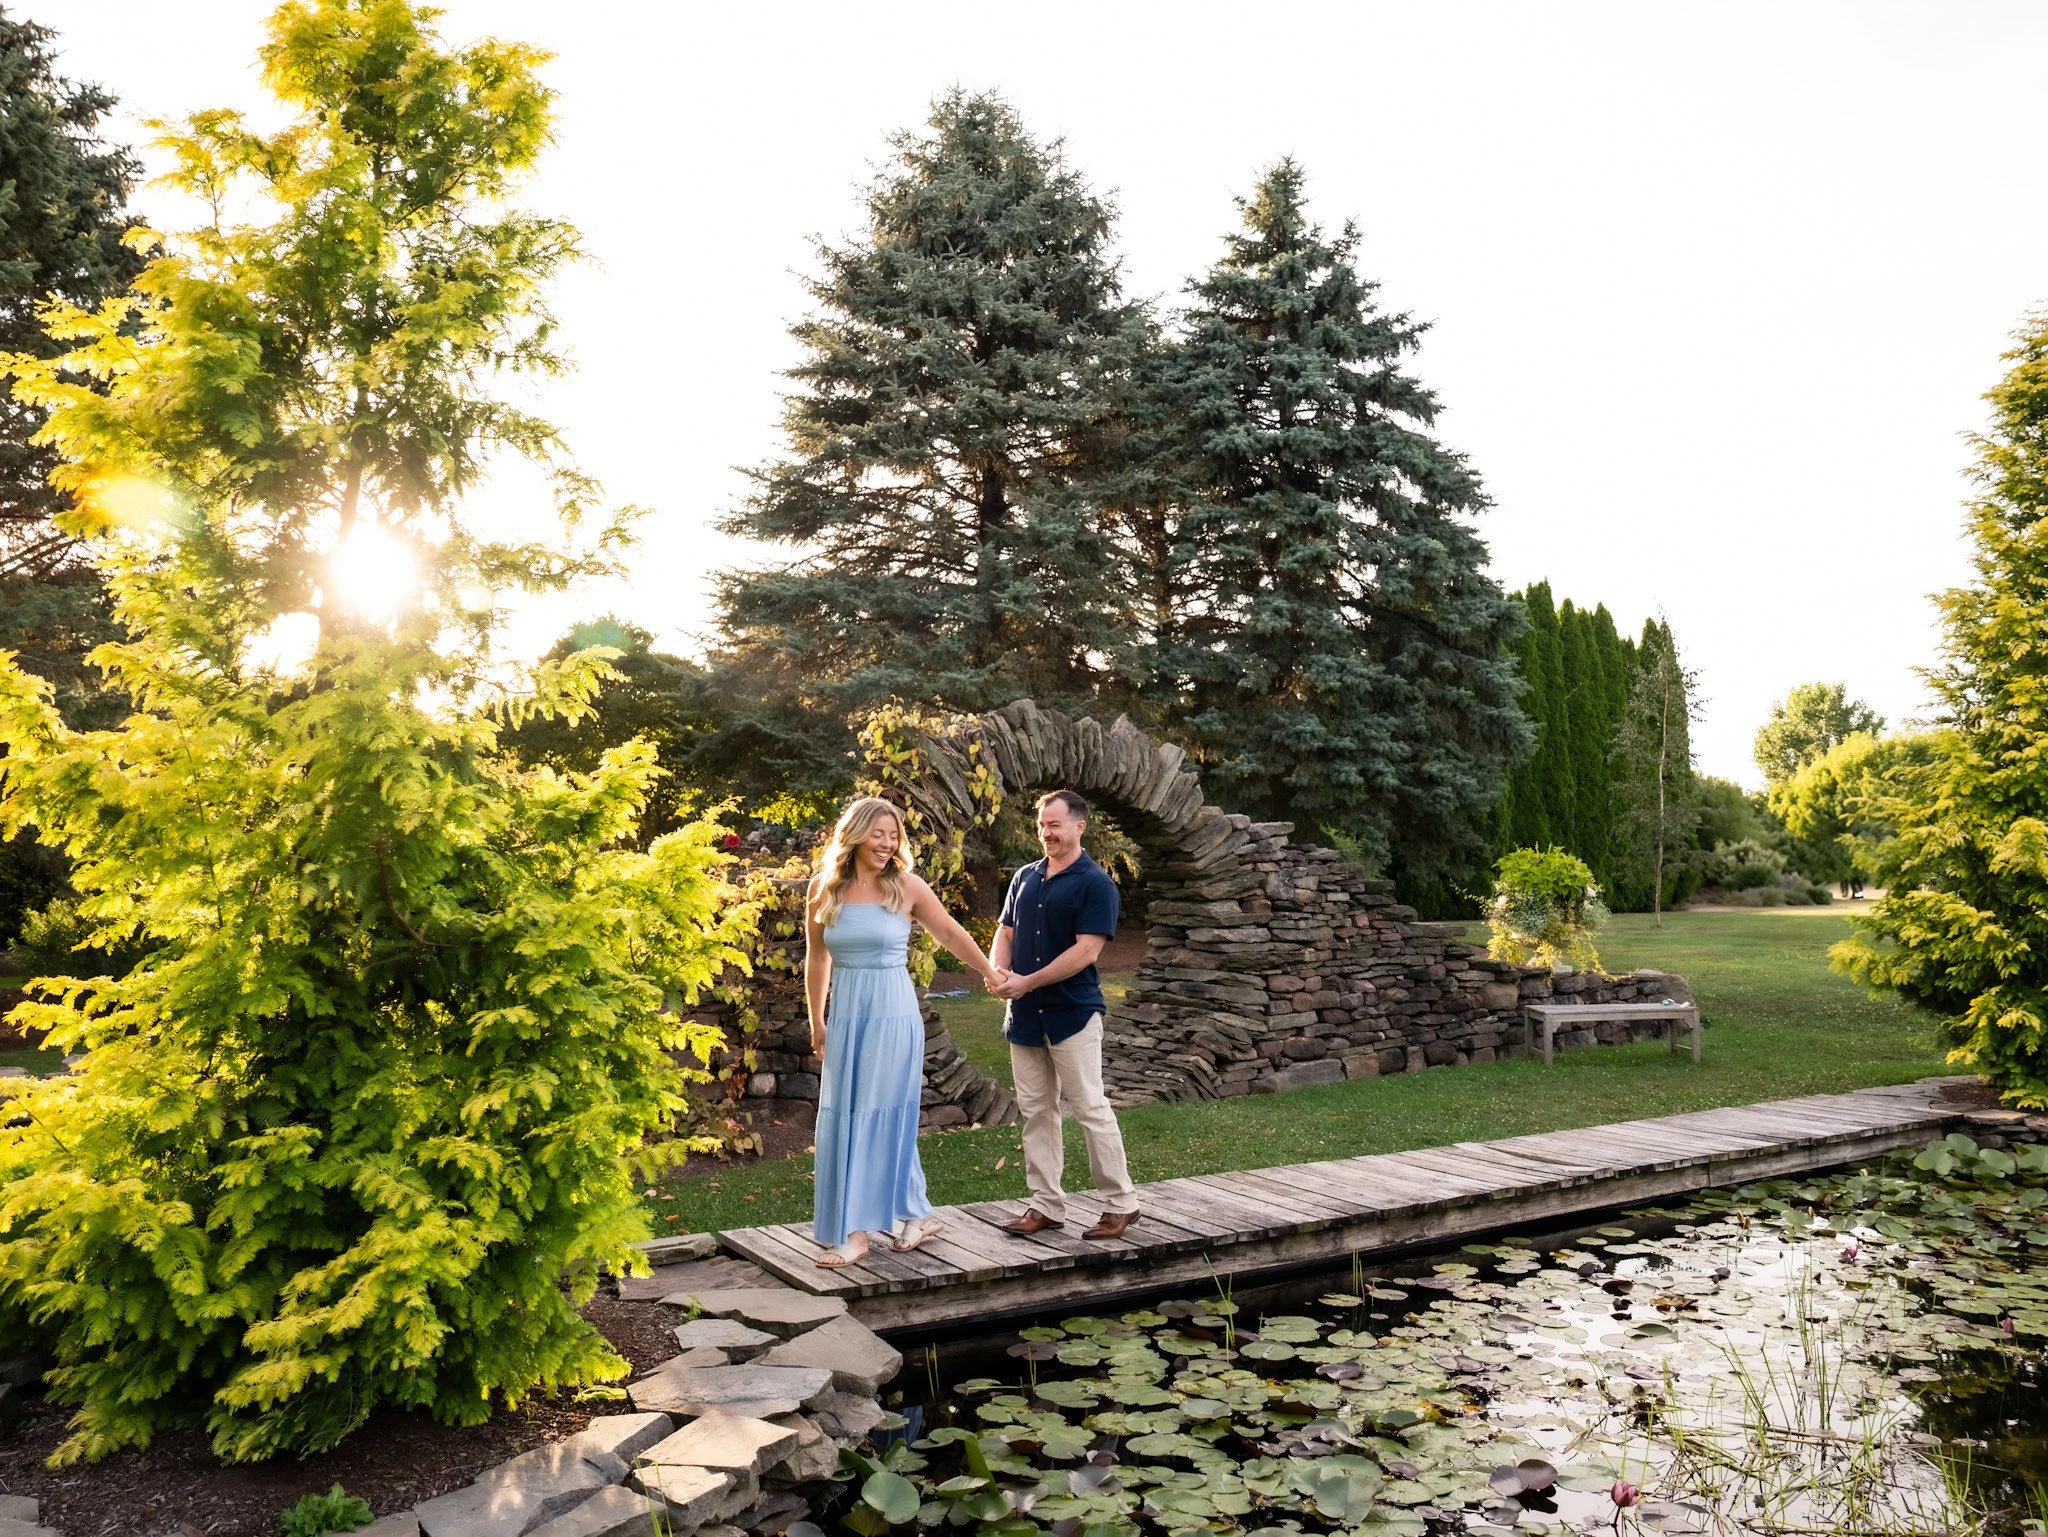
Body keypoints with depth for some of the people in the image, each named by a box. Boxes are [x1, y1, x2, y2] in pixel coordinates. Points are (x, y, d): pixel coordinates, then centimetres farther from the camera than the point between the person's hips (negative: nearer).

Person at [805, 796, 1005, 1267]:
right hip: (846, 1015, 4)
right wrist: (816, 1022, 16)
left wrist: (989, 973, 14)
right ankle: (917, 1215, 20)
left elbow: (950, 933, 8)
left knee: (878, 1117, -2)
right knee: (843, 1119, 6)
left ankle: (858, 1232, 5)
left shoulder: (907, 886, -5)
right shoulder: (823, 889, 2)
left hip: (892, 1015, -4)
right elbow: (817, 956, 13)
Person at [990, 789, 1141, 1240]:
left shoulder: (1095, 883, -10)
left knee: (1090, 1109, -1)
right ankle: (1046, 1205, 19)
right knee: (1035, 1111, 10)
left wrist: (1027, 982, -18)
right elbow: (1005, 932, 15)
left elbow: (1086, 951, -17)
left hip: (1072, 1013, -6)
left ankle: (1120, 1203, 11)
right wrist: (999, 972, -7)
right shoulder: (1025, 877, 11)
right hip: (1024, 1015, 7)